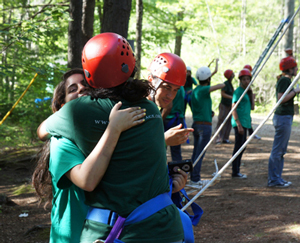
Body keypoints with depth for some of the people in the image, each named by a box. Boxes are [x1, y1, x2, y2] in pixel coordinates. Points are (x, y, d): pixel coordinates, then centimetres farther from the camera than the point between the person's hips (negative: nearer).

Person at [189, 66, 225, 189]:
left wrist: (209, 113, 14)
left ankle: (194, 178, 18)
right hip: (205, 125, -9)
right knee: (200, 154, -6)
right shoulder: (203, 90, -14)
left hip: (196, 124, 9)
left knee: (196, 152, 13)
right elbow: (221, 86, -20)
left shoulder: (195, 90, 13)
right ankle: (195, 180, -5)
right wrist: (223, 84, 3)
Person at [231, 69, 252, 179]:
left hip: (244, 123, 10)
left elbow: (251, 107, 23)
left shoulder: (245, 91, 17)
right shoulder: (238, 91, -11)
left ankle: (237, 170, 20)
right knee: (238, 147, -8)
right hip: (239, 123, -10)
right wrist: (239, 125, -21)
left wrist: (251, 94, 13)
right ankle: (235, 172, -5)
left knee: (242, 147, 13)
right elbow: (233, 109, -18)